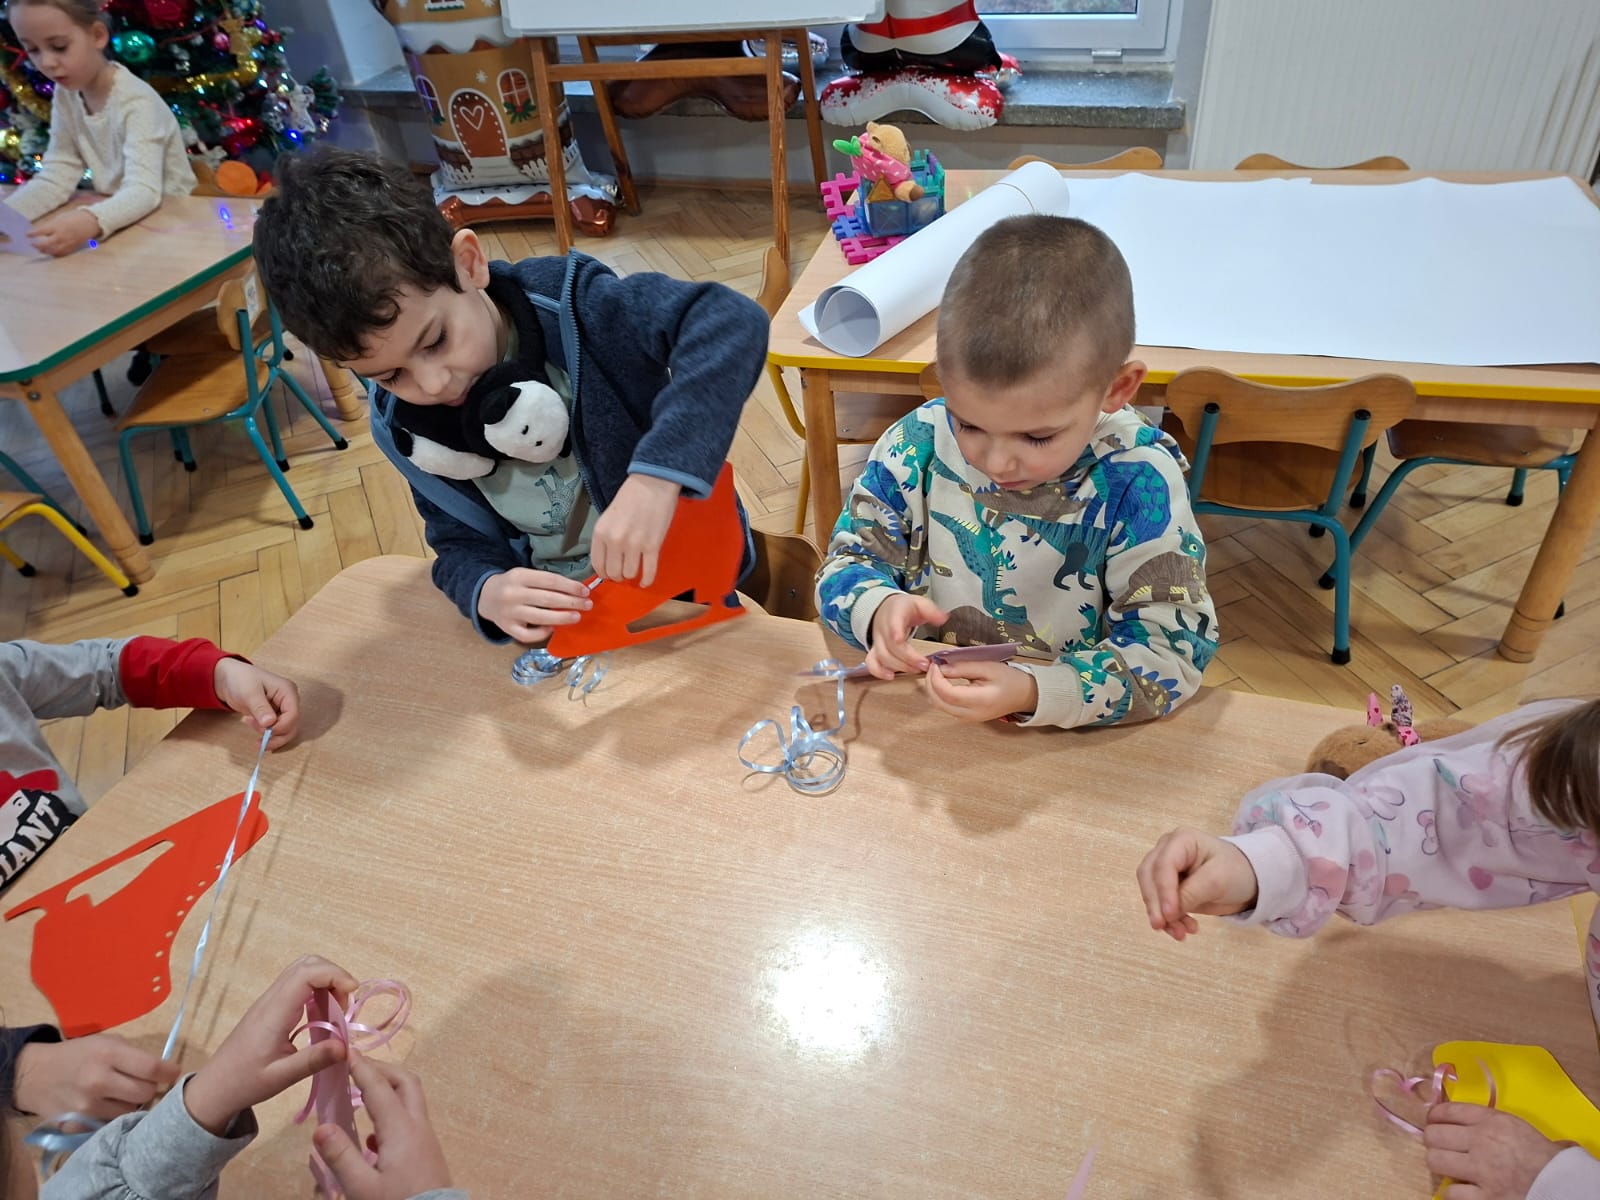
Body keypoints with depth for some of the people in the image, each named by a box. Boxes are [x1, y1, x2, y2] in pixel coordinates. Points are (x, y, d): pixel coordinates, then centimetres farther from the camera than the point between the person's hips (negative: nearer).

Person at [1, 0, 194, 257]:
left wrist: (89, 222, -49)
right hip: (118, 218, 5)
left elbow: (143, 191, -31)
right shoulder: (65, 96, 1)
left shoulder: (136, 101, -20)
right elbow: (55, 177, -2)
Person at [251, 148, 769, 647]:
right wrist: (487, 591, -23)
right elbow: (460, 542, 2)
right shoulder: (404, 424, -4)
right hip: (563, 610, 4)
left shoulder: (573, 307, -19)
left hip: (685, 571, -3)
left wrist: (655, 477, -43)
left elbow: (733, 321, -31)